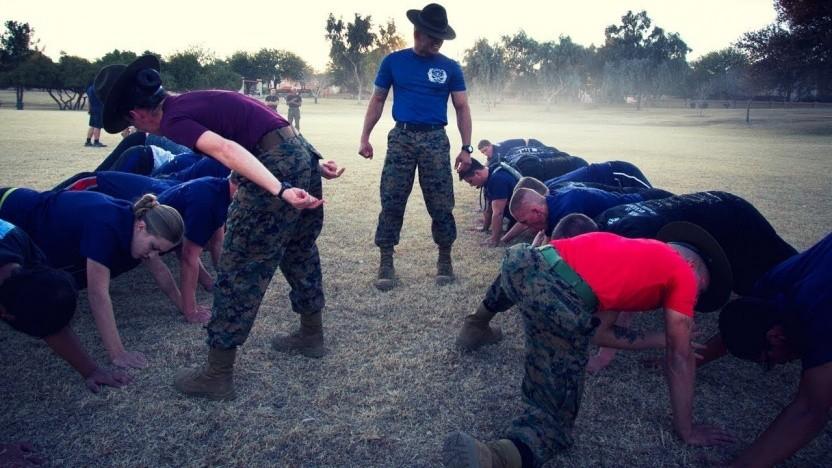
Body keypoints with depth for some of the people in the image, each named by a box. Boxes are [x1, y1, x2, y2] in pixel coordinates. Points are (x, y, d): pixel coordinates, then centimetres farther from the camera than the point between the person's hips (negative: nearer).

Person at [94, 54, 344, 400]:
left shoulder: (175, 121, -5)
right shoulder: (195, 101, 21)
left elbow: (227, 150, -24)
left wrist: (279, 190, -34)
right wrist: (313, 165, 17)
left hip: (278, 168, -9)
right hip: (303, 153, 9)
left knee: (238, 271, 2)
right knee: (300, 252, 25)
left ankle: (217, 376, 13)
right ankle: (311, 335, 43)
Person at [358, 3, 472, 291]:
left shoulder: (450, 68, 6)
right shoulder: (394, 62, 6)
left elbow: (462, 108, 6)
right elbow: (377, 100, 10)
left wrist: (466, 147, -3)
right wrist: (365, 137, 1)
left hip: (435, 140, 0)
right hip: (401, 138, 0)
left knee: (441, 205, 1)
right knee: (391, 203, -2)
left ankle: (445, 259, 18)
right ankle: (386, 263, 7)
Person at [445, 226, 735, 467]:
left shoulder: (635, 251, 36)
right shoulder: (683, 272, 19)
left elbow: (599, 332, 35)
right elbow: (680, 358, 18)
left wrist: (662, 339, 43)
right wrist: (687, 431, 28)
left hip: (525, 261, 7)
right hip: (561, 304, -7)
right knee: (554, 407, 5)